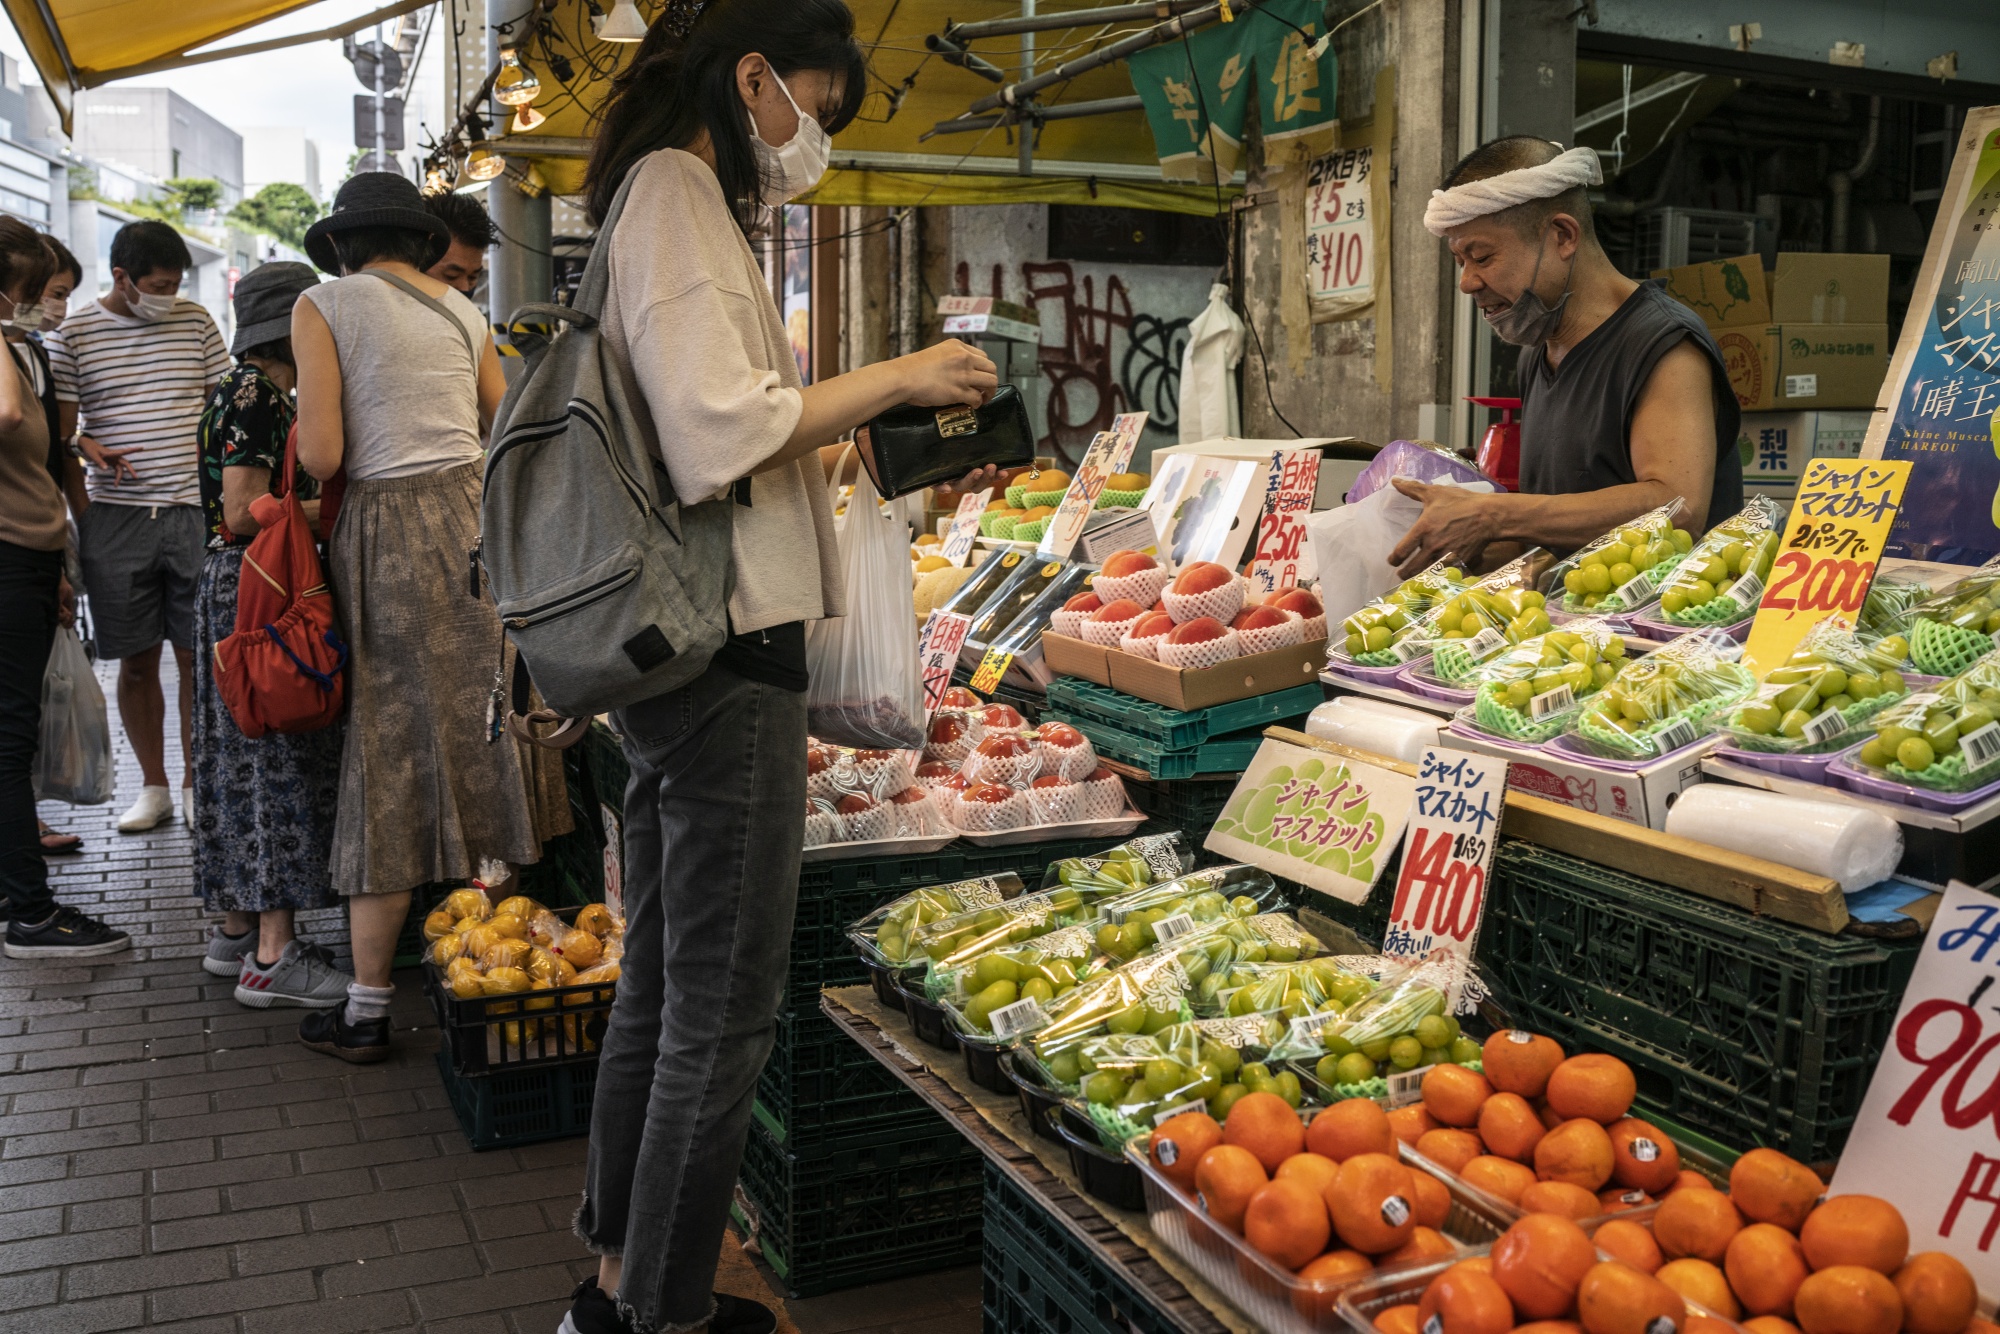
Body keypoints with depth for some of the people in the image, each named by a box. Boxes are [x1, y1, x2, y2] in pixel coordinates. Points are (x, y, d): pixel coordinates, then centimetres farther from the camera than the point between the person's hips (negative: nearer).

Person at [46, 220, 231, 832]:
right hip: (116, 520, 0)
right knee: (136, 662, 6)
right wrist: (87, 447, -17)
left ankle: (196, 785, 15)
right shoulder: (73, 334, 2)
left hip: (194, 511, 1)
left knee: (198, 657, 2)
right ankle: (153, 787, 19)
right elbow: (58, 429, 5)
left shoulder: (195, 322, 7)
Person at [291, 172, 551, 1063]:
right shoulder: (463, 312, 14)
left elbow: (321, 456, -9)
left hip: (389, 534, -4)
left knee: (391, 761, -1)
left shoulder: (324, 304, 0)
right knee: (480, 741, 12)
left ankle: (367, 1009, 6)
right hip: (476, 519, 4)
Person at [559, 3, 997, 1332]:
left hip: (674, 656, 11)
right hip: (727, 655, -11)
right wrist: (893, 378, -12)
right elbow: (719, 433, -22)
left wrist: (863, 415, 16)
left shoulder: (671, 199, 21)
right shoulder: (678, 196, -10)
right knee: (725, 1011, -1)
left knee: (659, 990, 17)